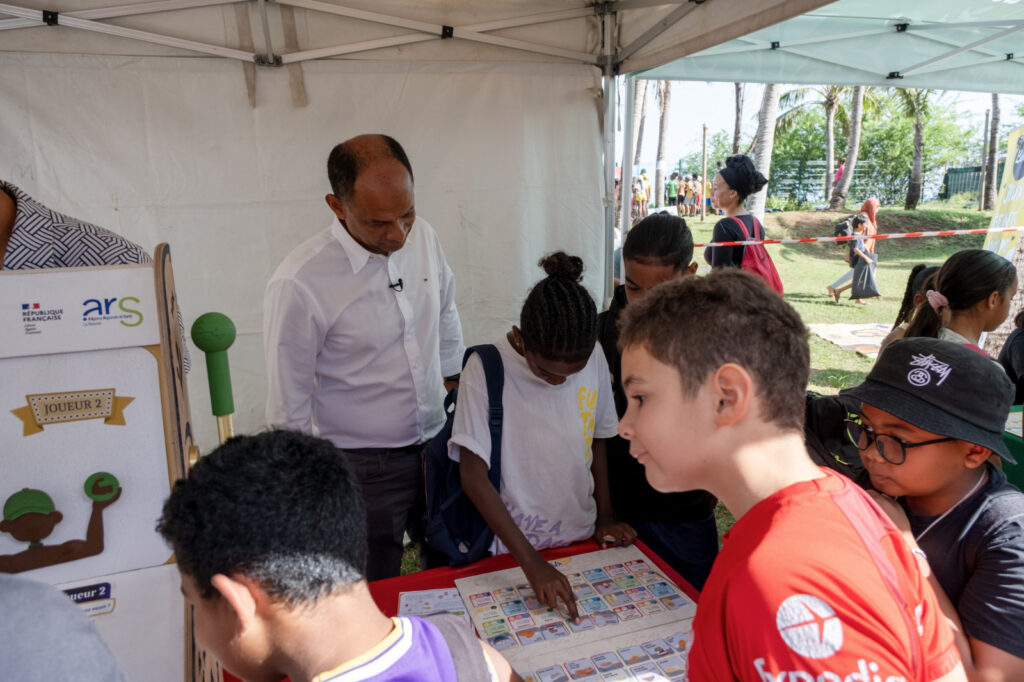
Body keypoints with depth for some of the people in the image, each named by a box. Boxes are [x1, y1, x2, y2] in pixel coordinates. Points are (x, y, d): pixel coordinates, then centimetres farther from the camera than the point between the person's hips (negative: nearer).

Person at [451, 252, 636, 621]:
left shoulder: (594, 357, -8)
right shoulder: (486, 368, -20)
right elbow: (474, 478, -20)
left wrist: (605, 516, 6)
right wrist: (532, 562, -23)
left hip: (581, 539, 4)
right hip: (510, 547, -3)